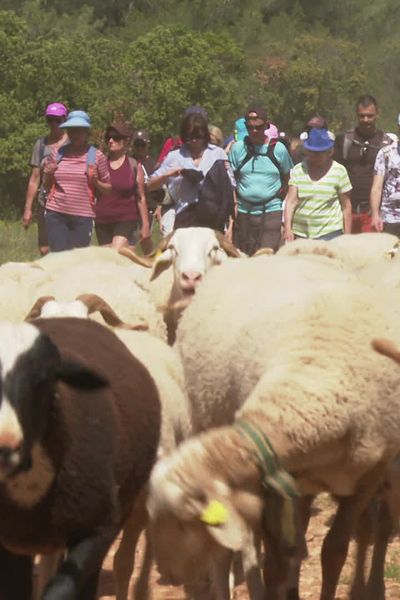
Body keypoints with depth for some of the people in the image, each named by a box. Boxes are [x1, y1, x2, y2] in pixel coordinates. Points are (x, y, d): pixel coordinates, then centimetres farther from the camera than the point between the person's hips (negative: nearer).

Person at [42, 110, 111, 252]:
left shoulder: (97, 157, 4)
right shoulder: (57, 154, 10)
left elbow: (108, 188, 8)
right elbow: (47, 185, 20)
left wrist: (96, 182, -11)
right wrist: (48, 175, -1)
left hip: (83, 216, -1)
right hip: (56, 214, 1)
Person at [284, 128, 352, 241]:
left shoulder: (339, 171, 0)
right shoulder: (298, 170, 5)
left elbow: (346, 207, 3)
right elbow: (291, 202, -2)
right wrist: (287, 228, -16)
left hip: (329, 233, -3)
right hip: (300, 232, 3)